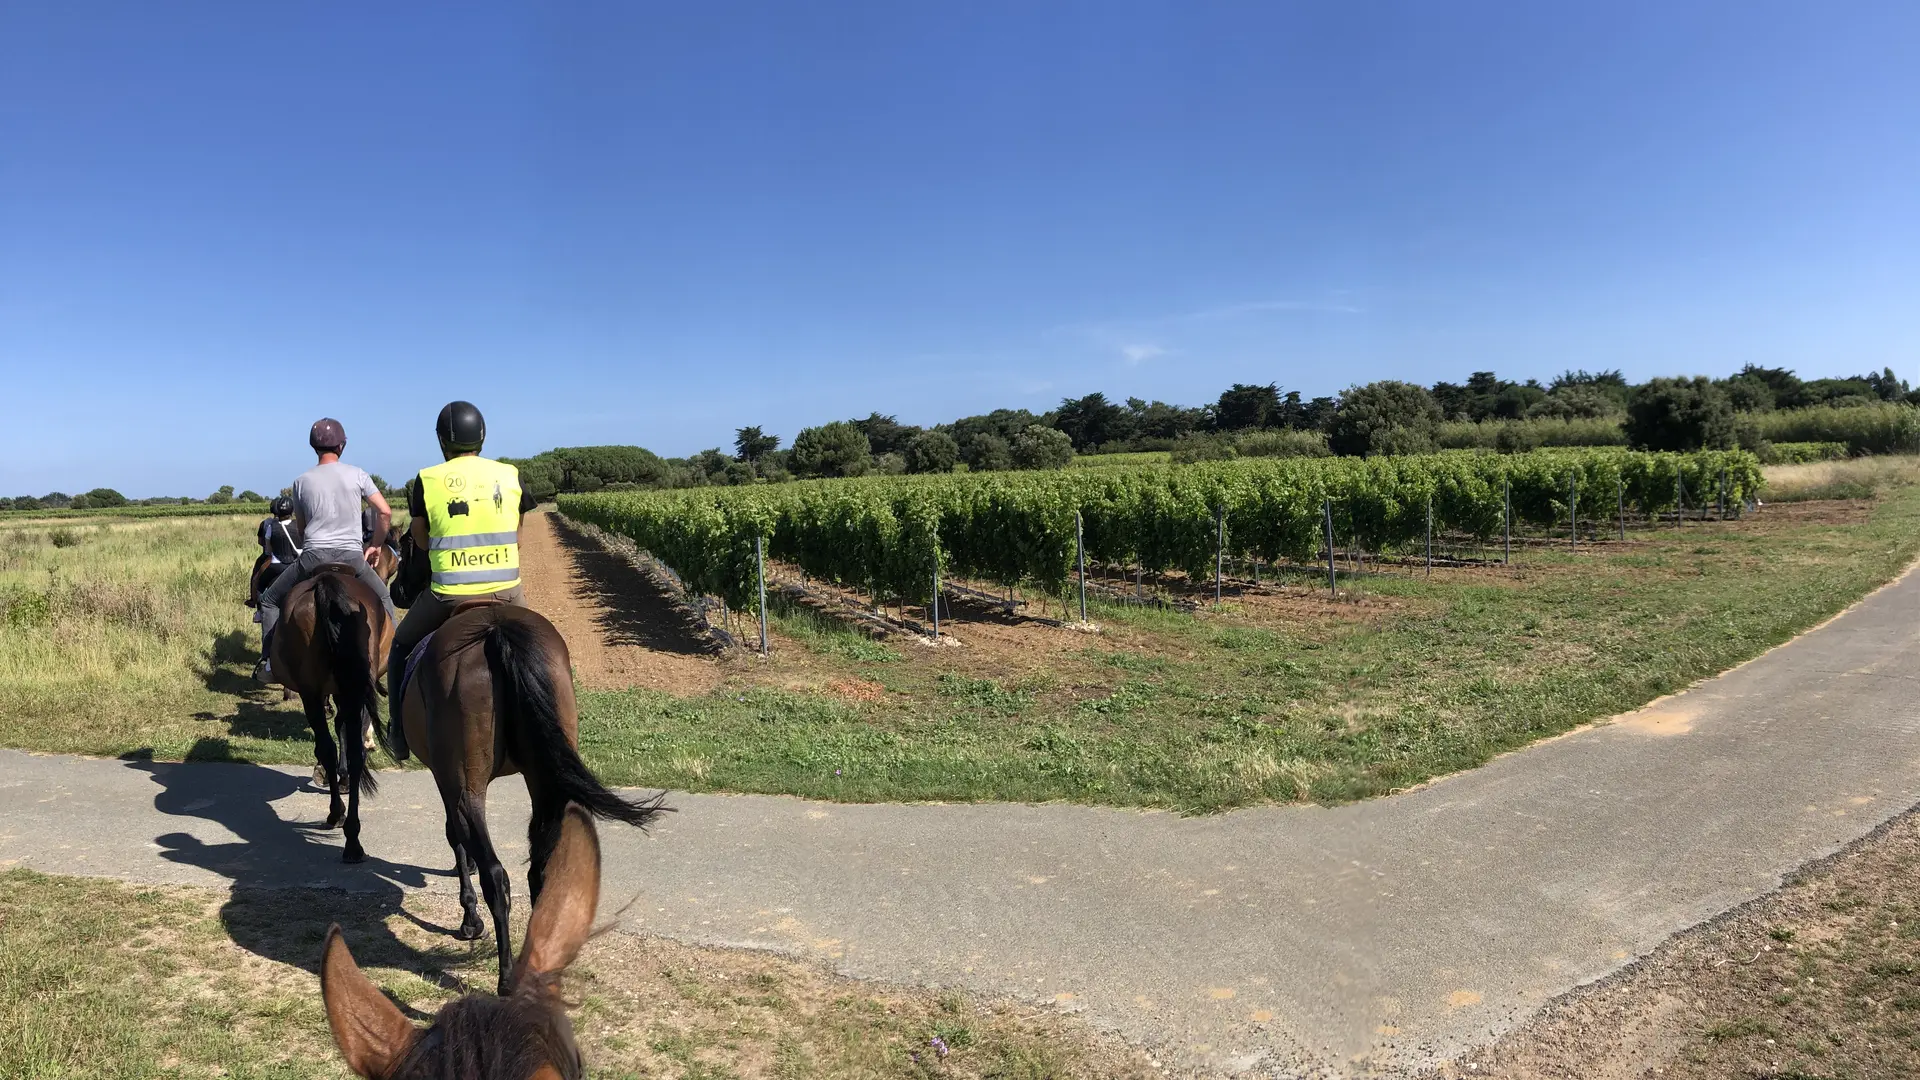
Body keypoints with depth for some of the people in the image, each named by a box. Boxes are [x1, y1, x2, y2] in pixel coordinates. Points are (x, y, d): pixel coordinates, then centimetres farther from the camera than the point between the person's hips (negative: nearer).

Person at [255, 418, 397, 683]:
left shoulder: (302, 481, 6)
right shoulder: (357, 475, 1)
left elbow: (301, 527, 15)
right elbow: (385, 513, -3)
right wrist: (376, 544, 11)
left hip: (313, 556, 0)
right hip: (352, 556, 0)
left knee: (270, 600, 20)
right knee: (384, 601, 22)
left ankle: (268, 661, 13)